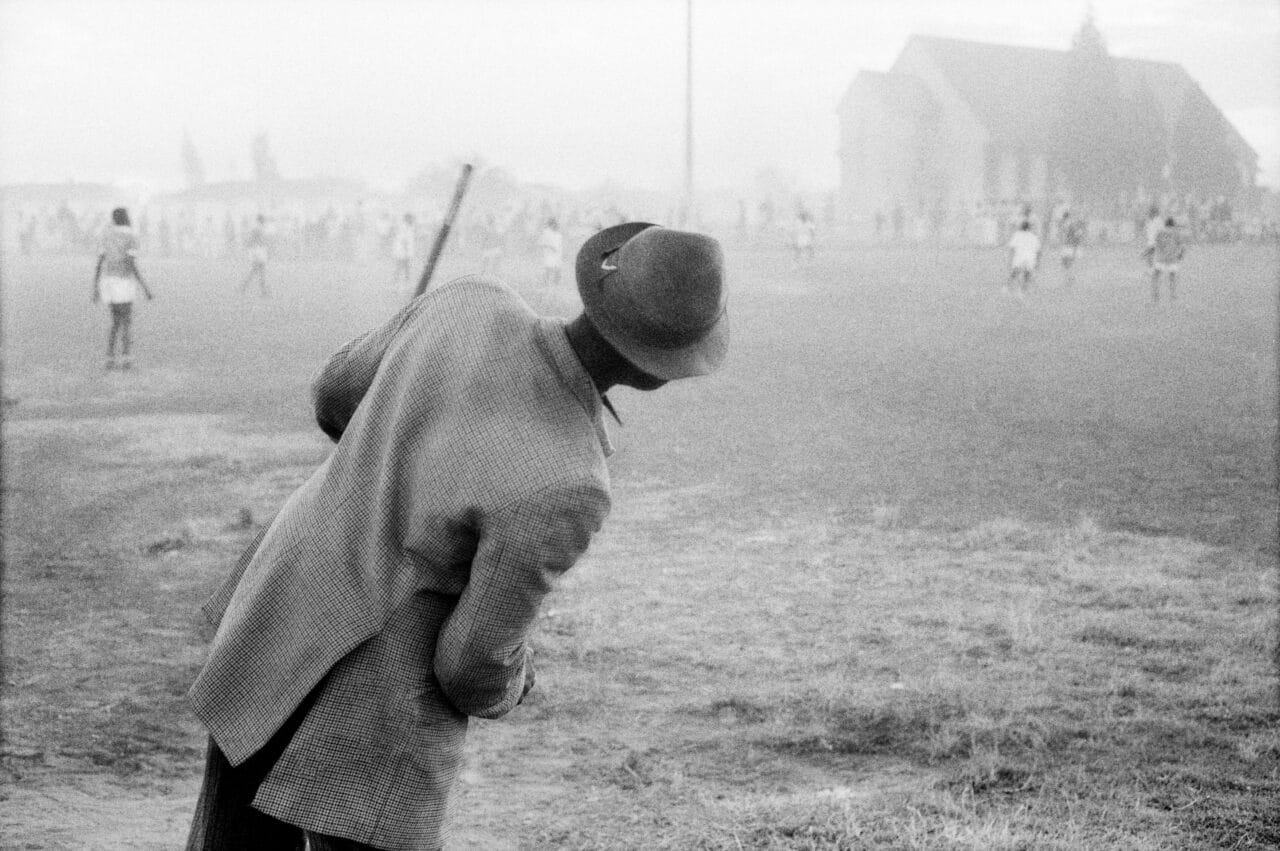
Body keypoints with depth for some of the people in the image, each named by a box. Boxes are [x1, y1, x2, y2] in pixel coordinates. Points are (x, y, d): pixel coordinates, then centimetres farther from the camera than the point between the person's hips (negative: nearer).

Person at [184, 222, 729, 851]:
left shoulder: (472, 301, -13)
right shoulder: (561, 492, -32)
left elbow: (338, 396, 5)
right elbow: (472, 662, -20)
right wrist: (503, 687, 5)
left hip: (280, 618, 8)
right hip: (370, 709, -8)